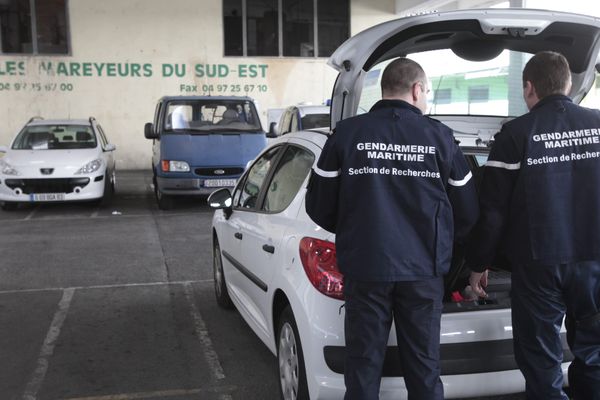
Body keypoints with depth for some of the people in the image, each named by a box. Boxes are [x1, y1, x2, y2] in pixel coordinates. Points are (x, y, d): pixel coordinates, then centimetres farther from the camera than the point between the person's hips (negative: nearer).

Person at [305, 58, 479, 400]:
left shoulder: (347, 133, -2)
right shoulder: (440, 136, 0)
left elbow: (319, 206, 1)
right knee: (424, 367, 12)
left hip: (364, 267, 0)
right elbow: (467, 212, 6)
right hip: (423, 268, 1)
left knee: (363, 367, 10)